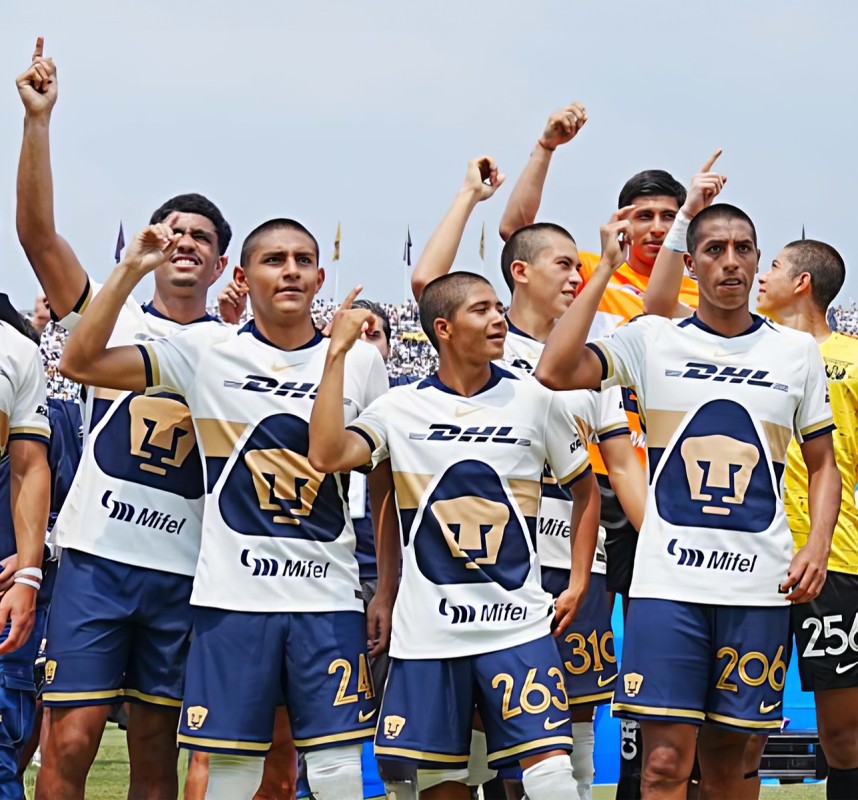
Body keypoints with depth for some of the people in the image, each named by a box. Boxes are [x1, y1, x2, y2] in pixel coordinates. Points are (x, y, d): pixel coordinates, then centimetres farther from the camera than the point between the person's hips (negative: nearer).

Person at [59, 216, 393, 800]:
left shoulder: (360, 362, 5)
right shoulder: (207, 353, 2)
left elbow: (386, 487, 11)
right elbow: (81, 362, -4)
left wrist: (388, 589, 7)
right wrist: (133, 270, -10)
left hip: (330, 599, 1)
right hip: (233, 597, 0)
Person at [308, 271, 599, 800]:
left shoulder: (533, 400, 2)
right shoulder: (401, 407, 1)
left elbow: (585, 490, 13)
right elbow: (327, 455, -16)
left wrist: (579, 584, 5)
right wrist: (338, 352, -14)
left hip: (517, 622, -1)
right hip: (426, 630, 1)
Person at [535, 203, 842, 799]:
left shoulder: (797, 351, 9)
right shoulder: (653, 340, 3)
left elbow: (822, 464, 16)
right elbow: (556, 371, -12)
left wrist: (817, 547, -2)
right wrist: (607, 268, -7)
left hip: (759, 587, 2)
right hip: (668, 579, -2)